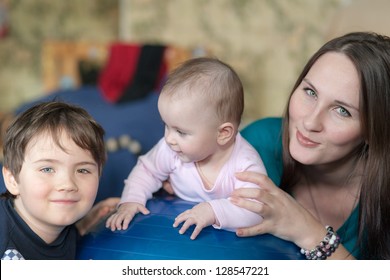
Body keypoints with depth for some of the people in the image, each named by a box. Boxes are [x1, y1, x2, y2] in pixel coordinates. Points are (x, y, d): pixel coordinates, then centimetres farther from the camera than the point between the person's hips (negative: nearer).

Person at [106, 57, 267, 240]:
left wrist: (214, 211, -45)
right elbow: (147, 170, 5)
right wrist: (131, 200, -10)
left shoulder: (246, 164, -26)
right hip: (177, 229, 2)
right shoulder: (171, 149, -13)